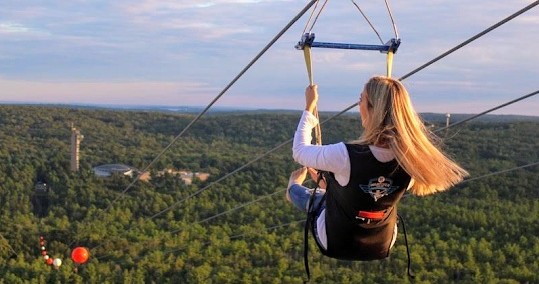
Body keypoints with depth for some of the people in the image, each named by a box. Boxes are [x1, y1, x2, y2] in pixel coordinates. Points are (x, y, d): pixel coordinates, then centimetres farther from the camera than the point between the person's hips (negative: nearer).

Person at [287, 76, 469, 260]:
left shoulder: (345, 155, -34)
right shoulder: (411, 159, -23)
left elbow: (299, 152, -14)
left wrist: (309, 107, -3)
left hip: (335, 244, -3)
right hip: (382, 247, 3)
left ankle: (293, 189, 61)